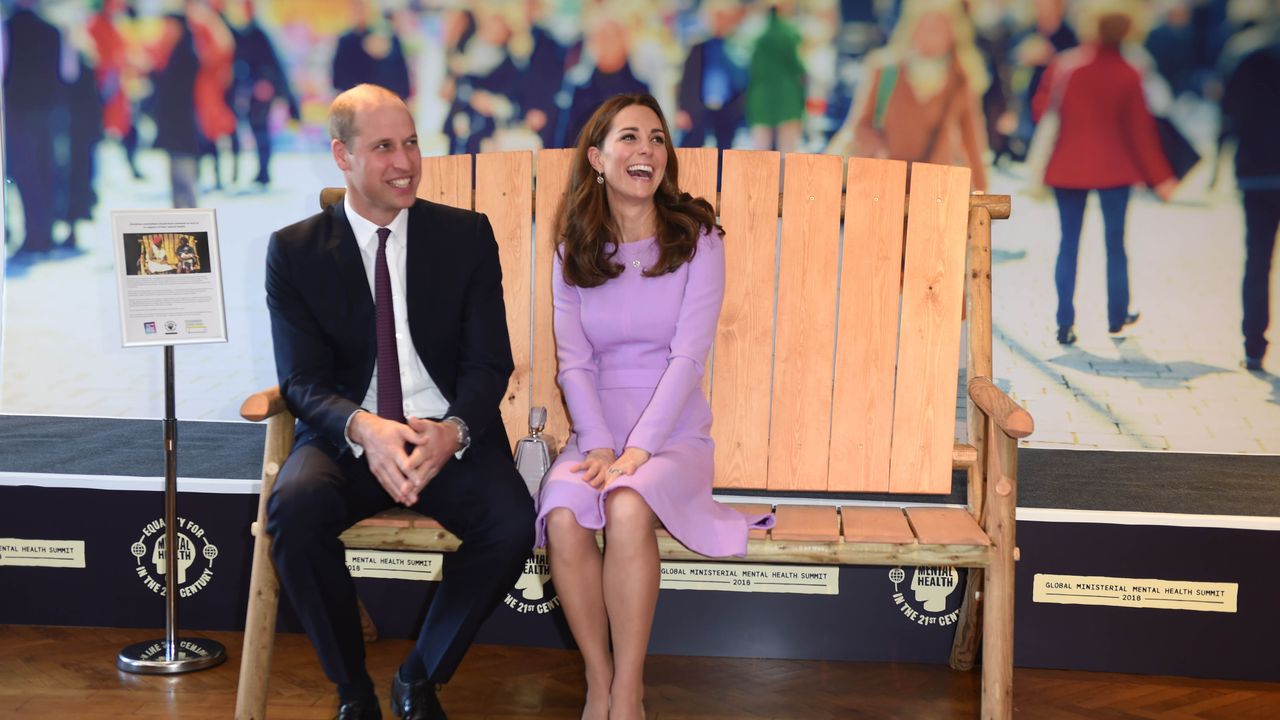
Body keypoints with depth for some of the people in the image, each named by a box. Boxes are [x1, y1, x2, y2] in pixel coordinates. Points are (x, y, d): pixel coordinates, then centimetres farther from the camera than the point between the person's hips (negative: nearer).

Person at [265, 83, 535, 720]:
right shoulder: (294, 251, 2)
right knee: (294, 509, -32)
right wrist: (364, 429, -27)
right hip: (347, 438, 0)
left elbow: (490, 364, 0)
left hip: (451, 437, 1)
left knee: (511, 523, -28)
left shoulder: (467, 236, 3)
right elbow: (301, 381, -4)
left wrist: (451, 431, -23)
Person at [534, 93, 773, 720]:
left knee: (628, 509, -34)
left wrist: (636, 450, -19)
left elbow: (688, 356, -9)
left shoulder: (697, 240, 0)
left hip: (674, 434, -2)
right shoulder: (573, 251, 10)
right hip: (596, 433, 2)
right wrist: (599, 448, -15)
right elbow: (573, 363, 2)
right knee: (563, 515, -29)